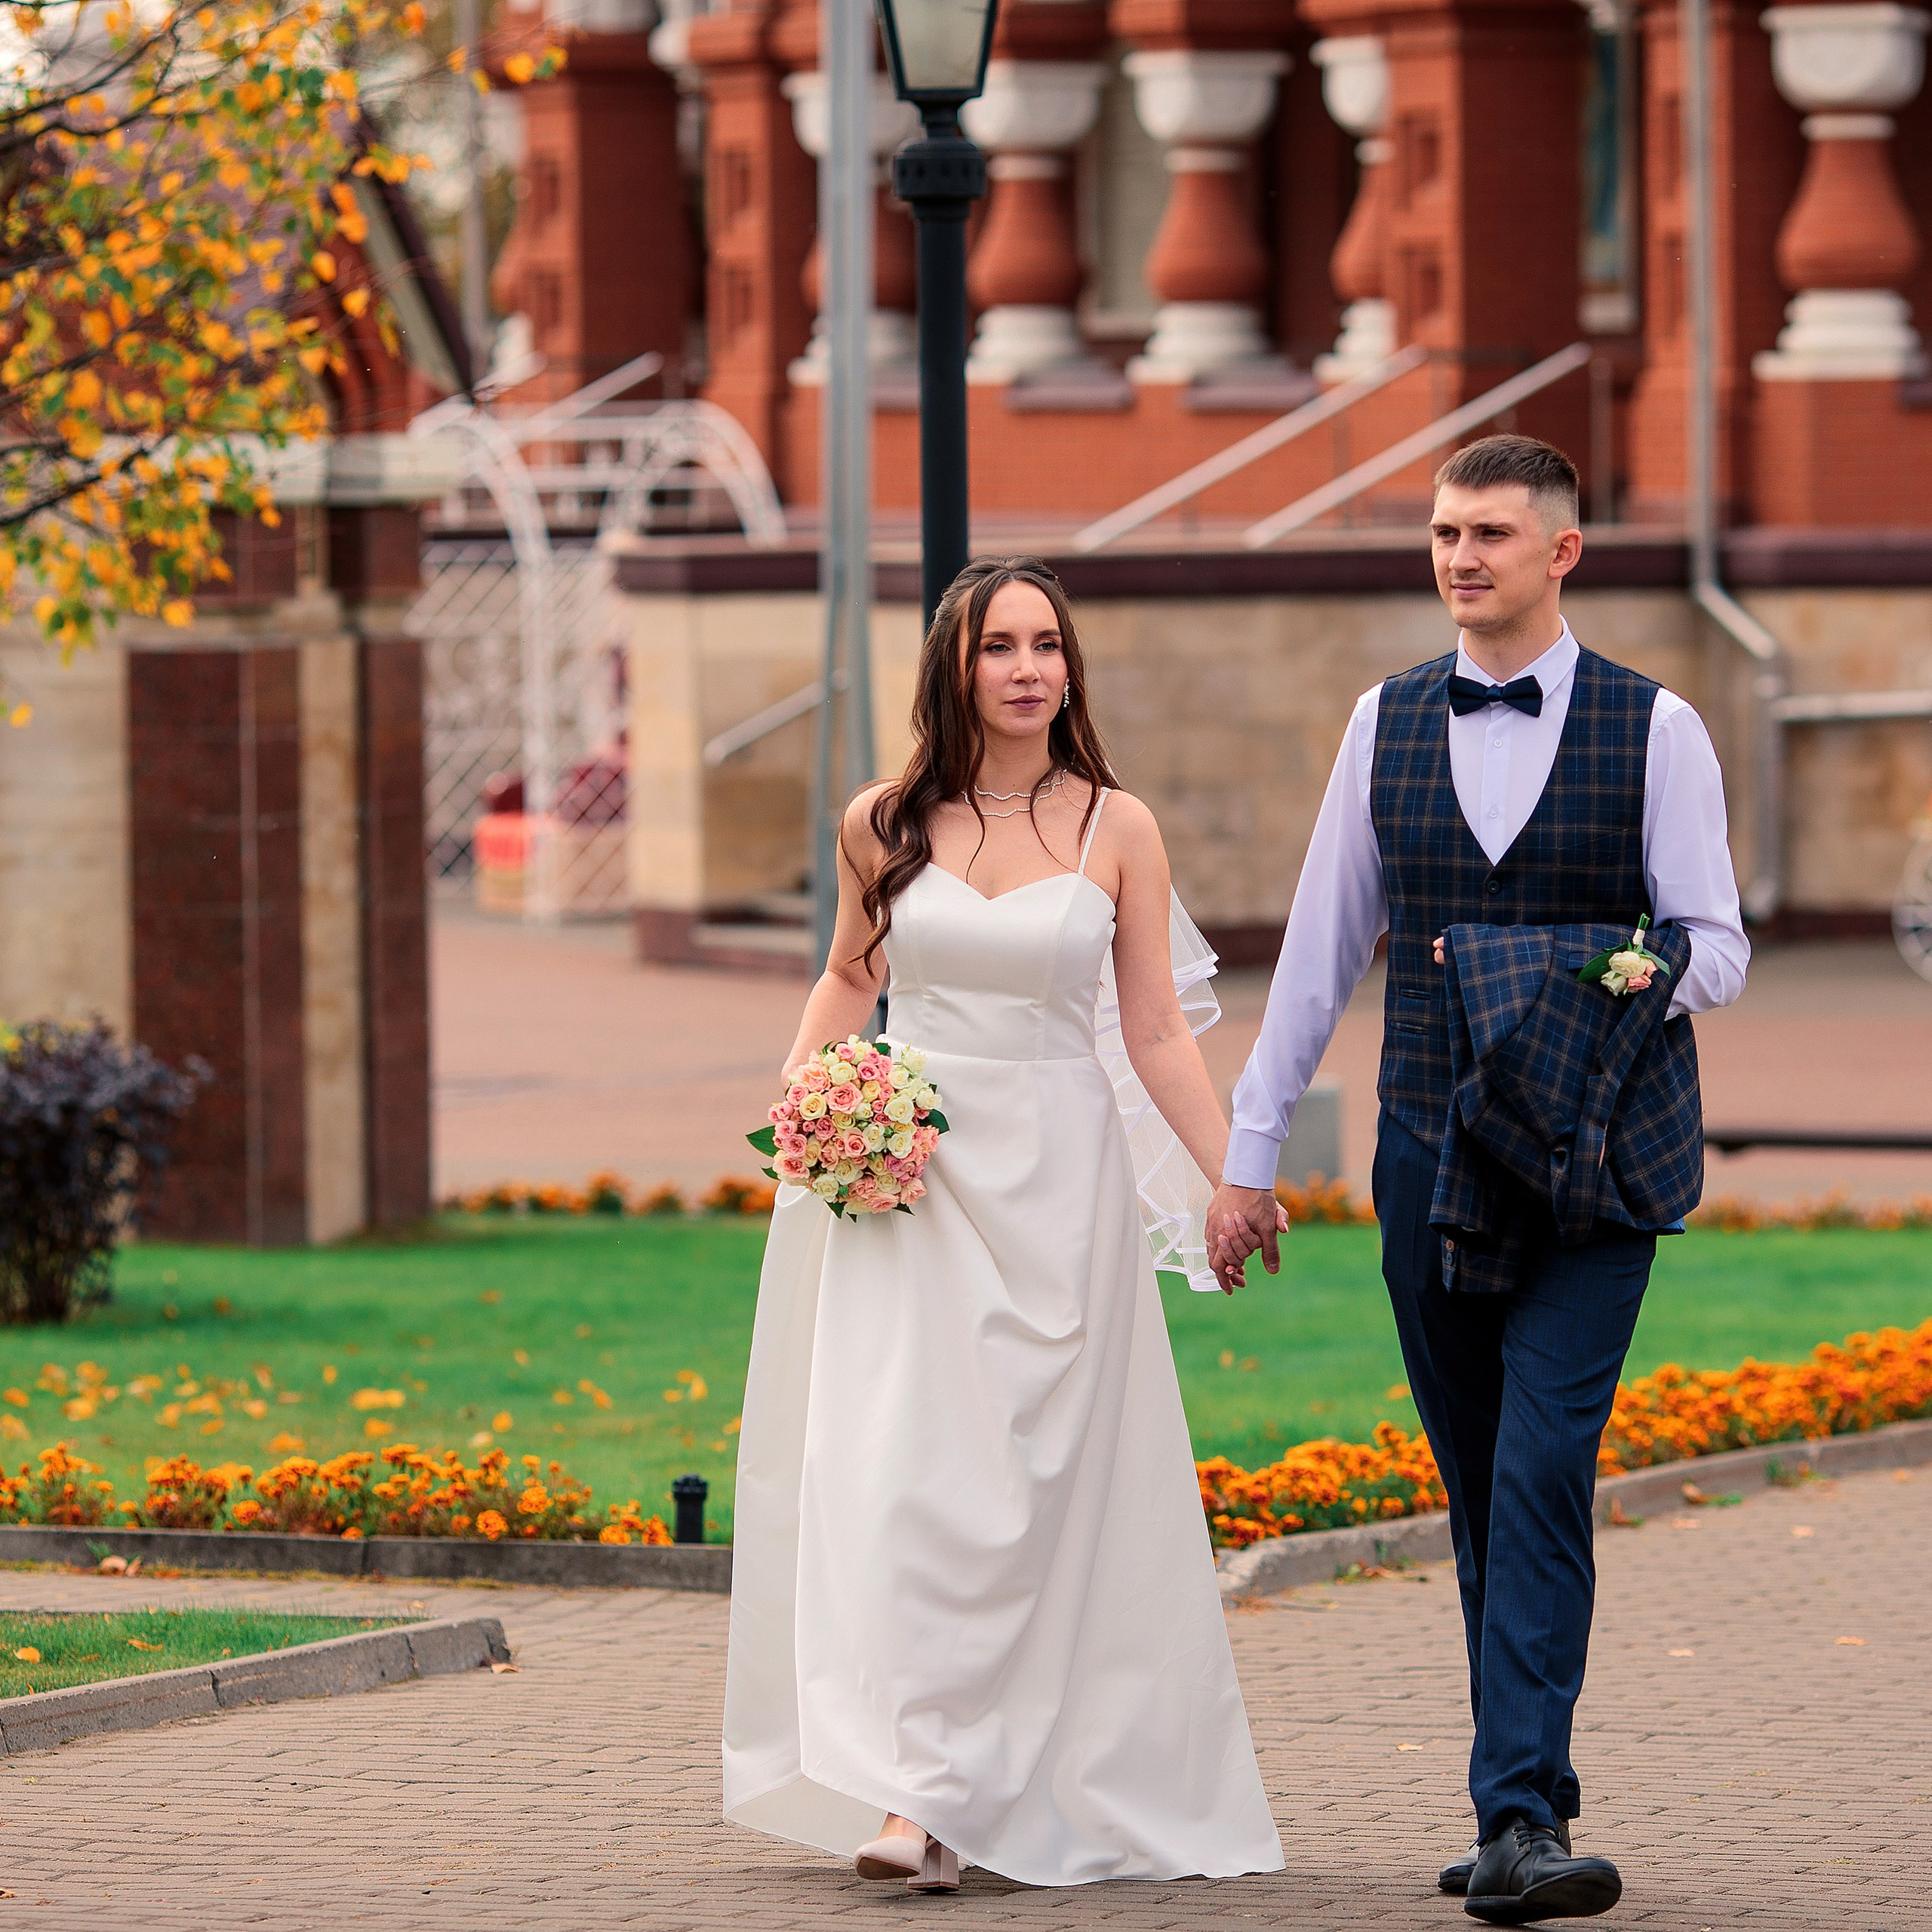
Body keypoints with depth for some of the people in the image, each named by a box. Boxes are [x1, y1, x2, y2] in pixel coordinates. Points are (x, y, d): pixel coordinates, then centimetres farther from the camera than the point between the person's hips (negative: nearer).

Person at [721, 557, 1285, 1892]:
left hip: (1059, 1181, 0)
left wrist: (1238, 1183, -2)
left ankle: (1035, 1789, 3)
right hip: (911, 1172, 0)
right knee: (914, 1471, -10)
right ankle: (912, 1796, -11)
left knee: (1042, 1488, -1)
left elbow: (1158, 1032, 4)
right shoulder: (885, 825, 4)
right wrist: (798, 1100, 2)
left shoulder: (1117, 830, 2)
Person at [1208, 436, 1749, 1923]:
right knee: (1481, 1497, 7)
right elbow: (1321, 950, 12)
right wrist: (1249, 1152, 10)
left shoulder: (1655, 730, -1)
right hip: (1430, 1166, 4)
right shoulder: (1388, 725, 9)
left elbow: (1717, 948, -2)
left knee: (1542, 1475, -15)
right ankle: (1532, 1804, 15)